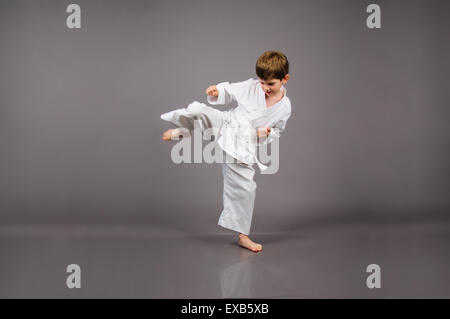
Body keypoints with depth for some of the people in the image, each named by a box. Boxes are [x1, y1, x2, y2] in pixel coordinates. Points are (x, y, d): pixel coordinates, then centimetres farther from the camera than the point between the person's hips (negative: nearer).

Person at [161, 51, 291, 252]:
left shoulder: (284, 107, -1)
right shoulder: (251, 86, -4)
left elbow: (276, 131, 12)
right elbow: (229, 92, 8)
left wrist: (266, 134, -11)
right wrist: (216, 92, -15)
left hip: (242, 147, 0)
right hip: (225, 125, 0)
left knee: (244, 187, 0)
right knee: (199, 110, -29)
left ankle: (243, 236, 17)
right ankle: (182, 131, 6)